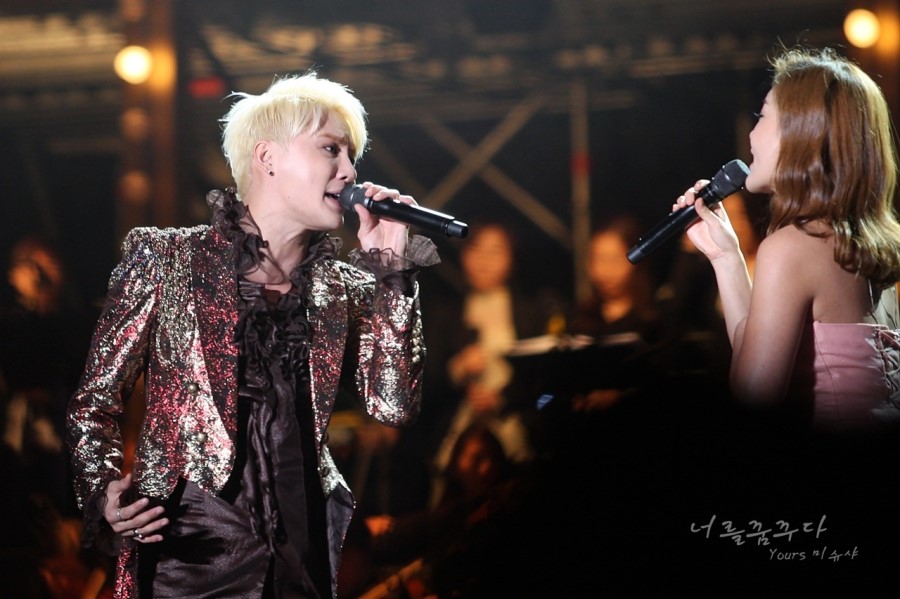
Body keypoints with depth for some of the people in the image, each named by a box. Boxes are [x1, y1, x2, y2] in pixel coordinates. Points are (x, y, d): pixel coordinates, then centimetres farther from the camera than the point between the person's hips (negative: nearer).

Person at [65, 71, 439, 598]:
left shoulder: (342, 287, 9)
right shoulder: (163, 258, 0)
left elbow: (393, 406, -3)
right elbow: (97, 400, 3)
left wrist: (391, 271, -3)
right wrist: (103, 490, -14)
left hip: (306, 553, 4)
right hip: (191, 551, -4)